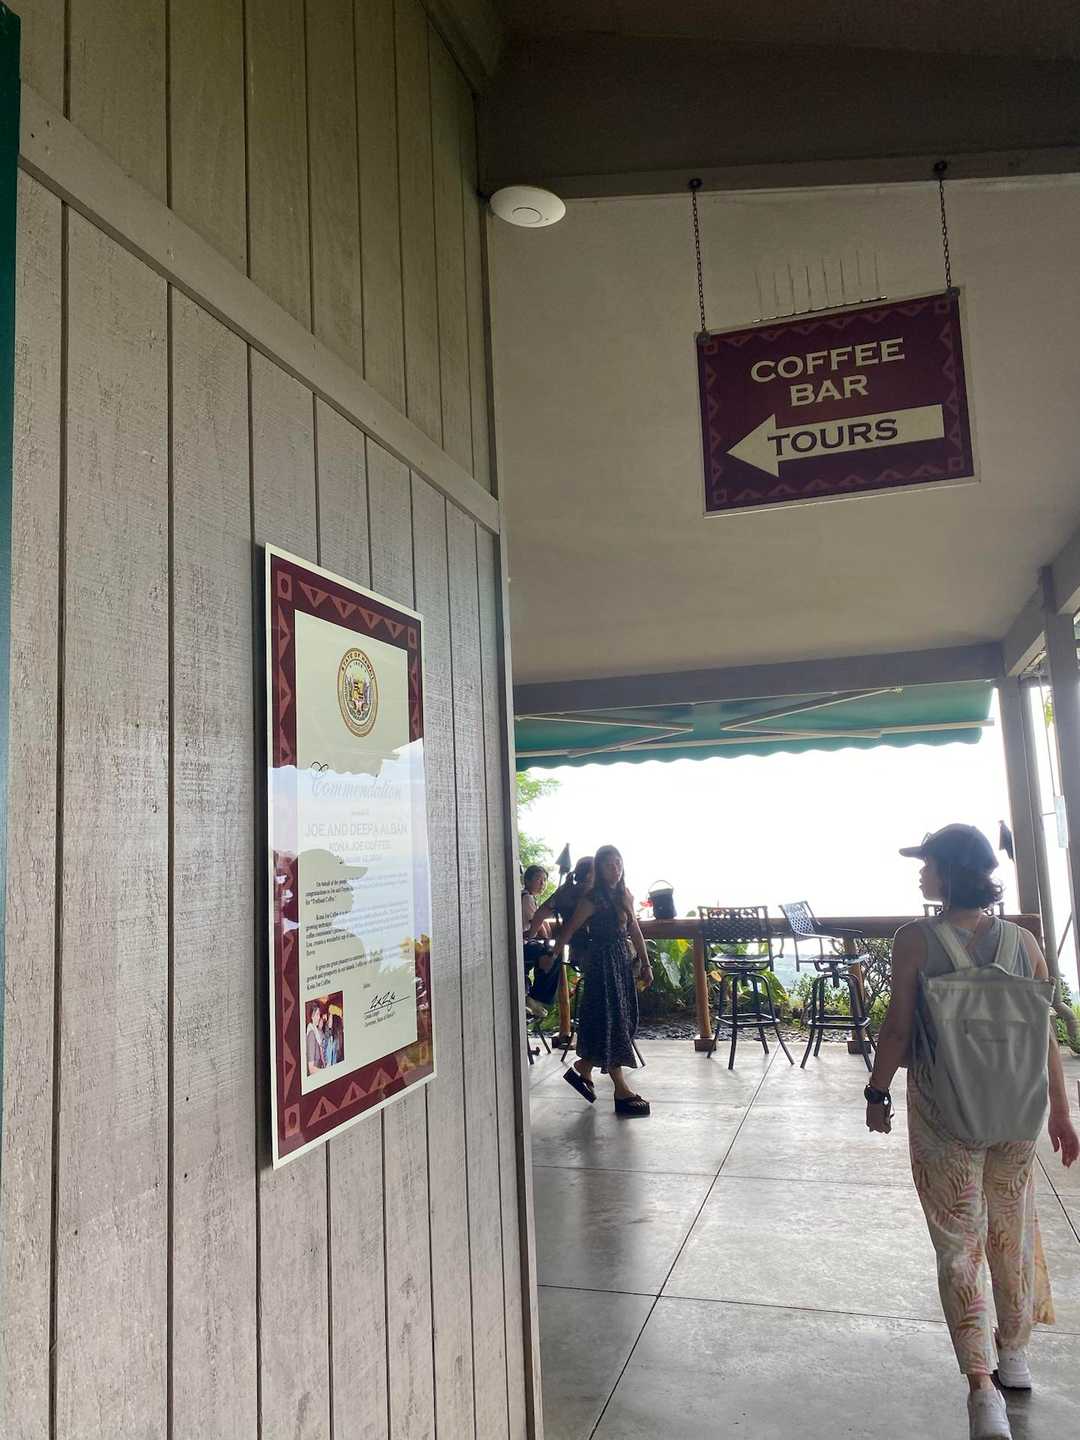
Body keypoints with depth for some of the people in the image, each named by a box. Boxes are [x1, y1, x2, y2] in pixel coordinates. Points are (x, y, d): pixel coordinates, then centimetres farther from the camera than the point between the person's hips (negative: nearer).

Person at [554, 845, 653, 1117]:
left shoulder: (625, 896, 9)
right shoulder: (592, 900, -12)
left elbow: (635, 931, 13)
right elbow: (569, 930, -9)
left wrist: (646, 964, 13)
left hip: (622, 961, 8)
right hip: (602, 962, -8)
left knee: (623, 1020, 12)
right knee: (611, 1022, -4)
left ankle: (583, 1068, 29)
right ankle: (621, 1092, 1)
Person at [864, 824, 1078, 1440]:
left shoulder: (915, 940, -14)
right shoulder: (1022, 941, -4)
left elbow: (899, 1028, -12)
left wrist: (878, 1092, 2)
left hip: (944, 1117, -3)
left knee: (959, 1246, 10)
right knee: (1014, 1234, 22)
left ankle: (982, 1385, 5)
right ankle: (1015, 1355, 39)